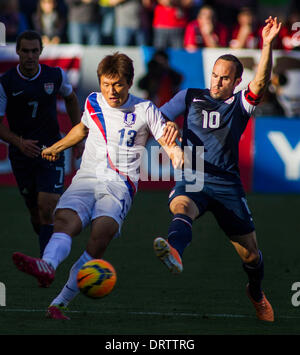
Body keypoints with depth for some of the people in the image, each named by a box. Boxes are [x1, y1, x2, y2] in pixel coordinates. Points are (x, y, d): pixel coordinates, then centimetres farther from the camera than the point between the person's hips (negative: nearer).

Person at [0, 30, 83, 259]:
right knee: (36, 211, 8)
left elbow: (71, 98, 18)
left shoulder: (55, 75, -3)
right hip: (21, 152, 1)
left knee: (47, 206, -17)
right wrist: (19, 142, -21)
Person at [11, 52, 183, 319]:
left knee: (103, 229, -32)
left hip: (119, 184, -3)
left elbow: (169, 144, 6)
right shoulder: (93, 103, 16)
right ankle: (47, 266, -62)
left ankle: (61, 301, -36)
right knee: (66, 220, -30)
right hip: (86, 178, 3)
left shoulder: (144, 110, 5)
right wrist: (57, 147, 48)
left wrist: (177, 154, -17)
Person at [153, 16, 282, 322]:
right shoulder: (190, 98, 10)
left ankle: (256, 293, 38)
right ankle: (173, 253, -70)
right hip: (191, 180, -1)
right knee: (181, 207, -37)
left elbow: (261, 82, -14)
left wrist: (267, 46, -28)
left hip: (227, 184, 1)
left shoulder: (240, 104, 5)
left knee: (250, 254, 5)